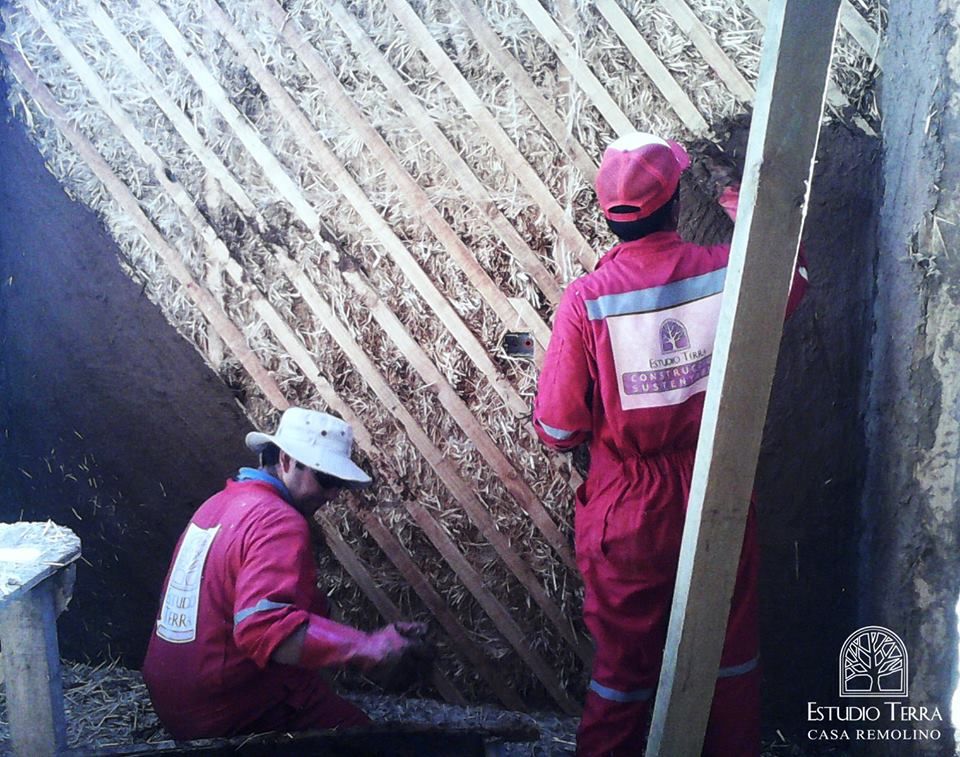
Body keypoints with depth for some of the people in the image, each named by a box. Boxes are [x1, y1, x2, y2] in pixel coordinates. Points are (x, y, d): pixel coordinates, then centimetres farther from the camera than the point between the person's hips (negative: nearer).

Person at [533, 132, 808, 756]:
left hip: (627, 513, -1)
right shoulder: (730, 273, -11)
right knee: (733, 658, 23)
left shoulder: (586, 299, -17)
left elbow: (559, 429, -14)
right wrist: (748, 212, 27)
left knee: (624, 664, 17)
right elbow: (793, 277, 14)